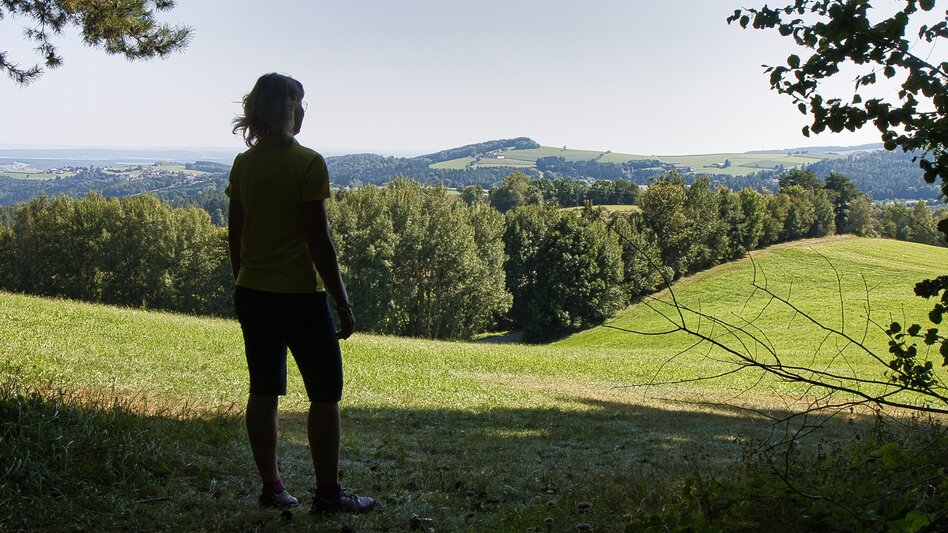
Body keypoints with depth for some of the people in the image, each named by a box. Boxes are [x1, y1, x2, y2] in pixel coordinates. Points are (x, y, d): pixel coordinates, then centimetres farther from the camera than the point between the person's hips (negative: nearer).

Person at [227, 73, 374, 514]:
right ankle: (328, 493, 9)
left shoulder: (243, 164, 5)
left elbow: (235, 234, 10)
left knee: (264, 391, 13)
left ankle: (271, 486, 20)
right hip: (299, 295, -6)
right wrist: (342, 302, -10)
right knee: (325, 393, 4)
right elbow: (318, 239, -15)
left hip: (252, 293, 7)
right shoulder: (307, 163, -13)